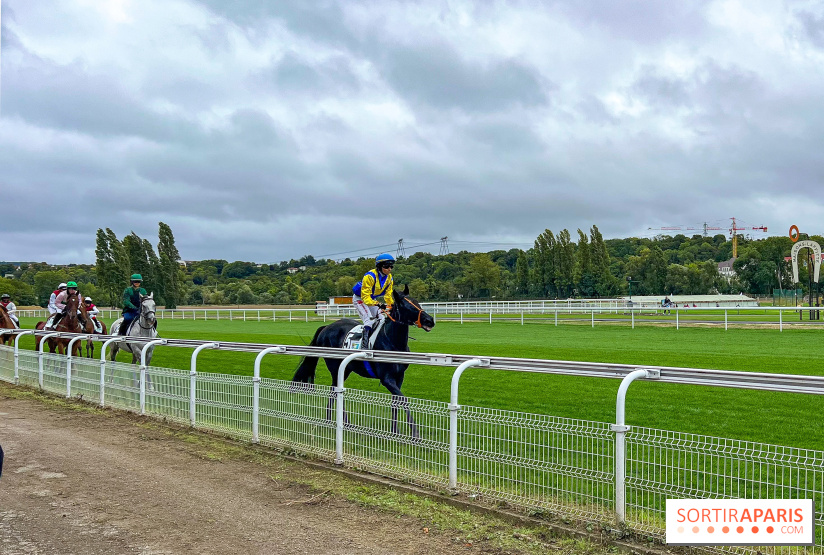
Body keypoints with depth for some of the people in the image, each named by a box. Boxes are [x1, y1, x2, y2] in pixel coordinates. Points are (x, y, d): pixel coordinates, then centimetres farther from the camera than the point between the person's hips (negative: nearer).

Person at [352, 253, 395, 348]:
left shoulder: (389, 278, -8)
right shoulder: (370, 276, -31)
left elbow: (388, 295, 4)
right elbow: (365, 296, -33)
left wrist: (392, 305, -12)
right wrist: (377, 304, -46)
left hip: (372, 299, 8)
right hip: (359, 298, -8)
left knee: (381, 318, 0)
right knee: (369, 320, -23)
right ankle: (364, 344, -25)